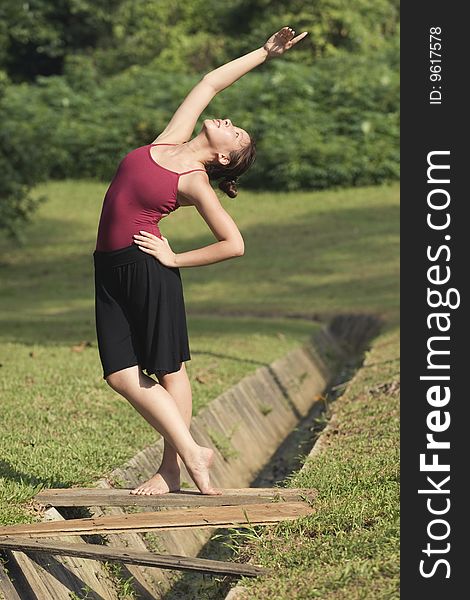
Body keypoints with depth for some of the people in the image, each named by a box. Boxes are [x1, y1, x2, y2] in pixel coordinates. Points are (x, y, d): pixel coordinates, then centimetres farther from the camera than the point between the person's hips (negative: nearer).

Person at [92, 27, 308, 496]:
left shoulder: (195, 184, -7)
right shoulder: (172, 140, 8)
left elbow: (235, 245, -9)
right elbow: (210, 83, 17)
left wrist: (174, 259, -6)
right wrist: (263, 53, 22)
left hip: (147, 267, -7)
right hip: (110, 268, 7)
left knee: (168, 370, 1)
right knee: (122, 375, 3)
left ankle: (173, 467, 11)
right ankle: (191, 452, 11)